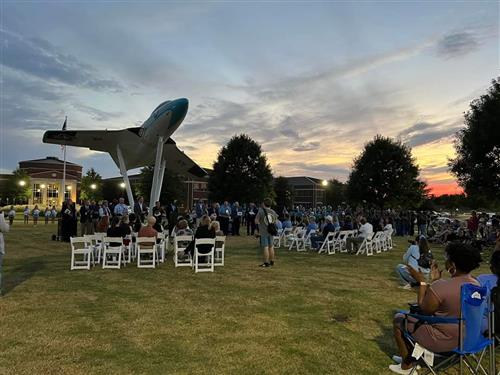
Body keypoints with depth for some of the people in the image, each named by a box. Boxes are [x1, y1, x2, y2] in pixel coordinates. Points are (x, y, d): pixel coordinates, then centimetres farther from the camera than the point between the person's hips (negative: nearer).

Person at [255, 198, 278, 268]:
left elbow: (256, 221, -11)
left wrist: (259, 222, 8)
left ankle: (266, 262, -1)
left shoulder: (261, 211, -12)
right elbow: (275, 221, 16)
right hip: (271, 231, 6)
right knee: (271, 247, 14)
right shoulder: (273, 212, 6)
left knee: (265, 247, -3)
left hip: (263, 232, -6)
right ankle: (272, 261, 23)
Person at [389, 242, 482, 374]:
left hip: (442, 340, -8)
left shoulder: (439, 286, -30)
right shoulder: (476, 285, -4)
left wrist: (422, 282, -9)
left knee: (399, 318, 14)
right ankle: (409, 357, 40)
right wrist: (436, 281, 9)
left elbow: (423, 310, -13)